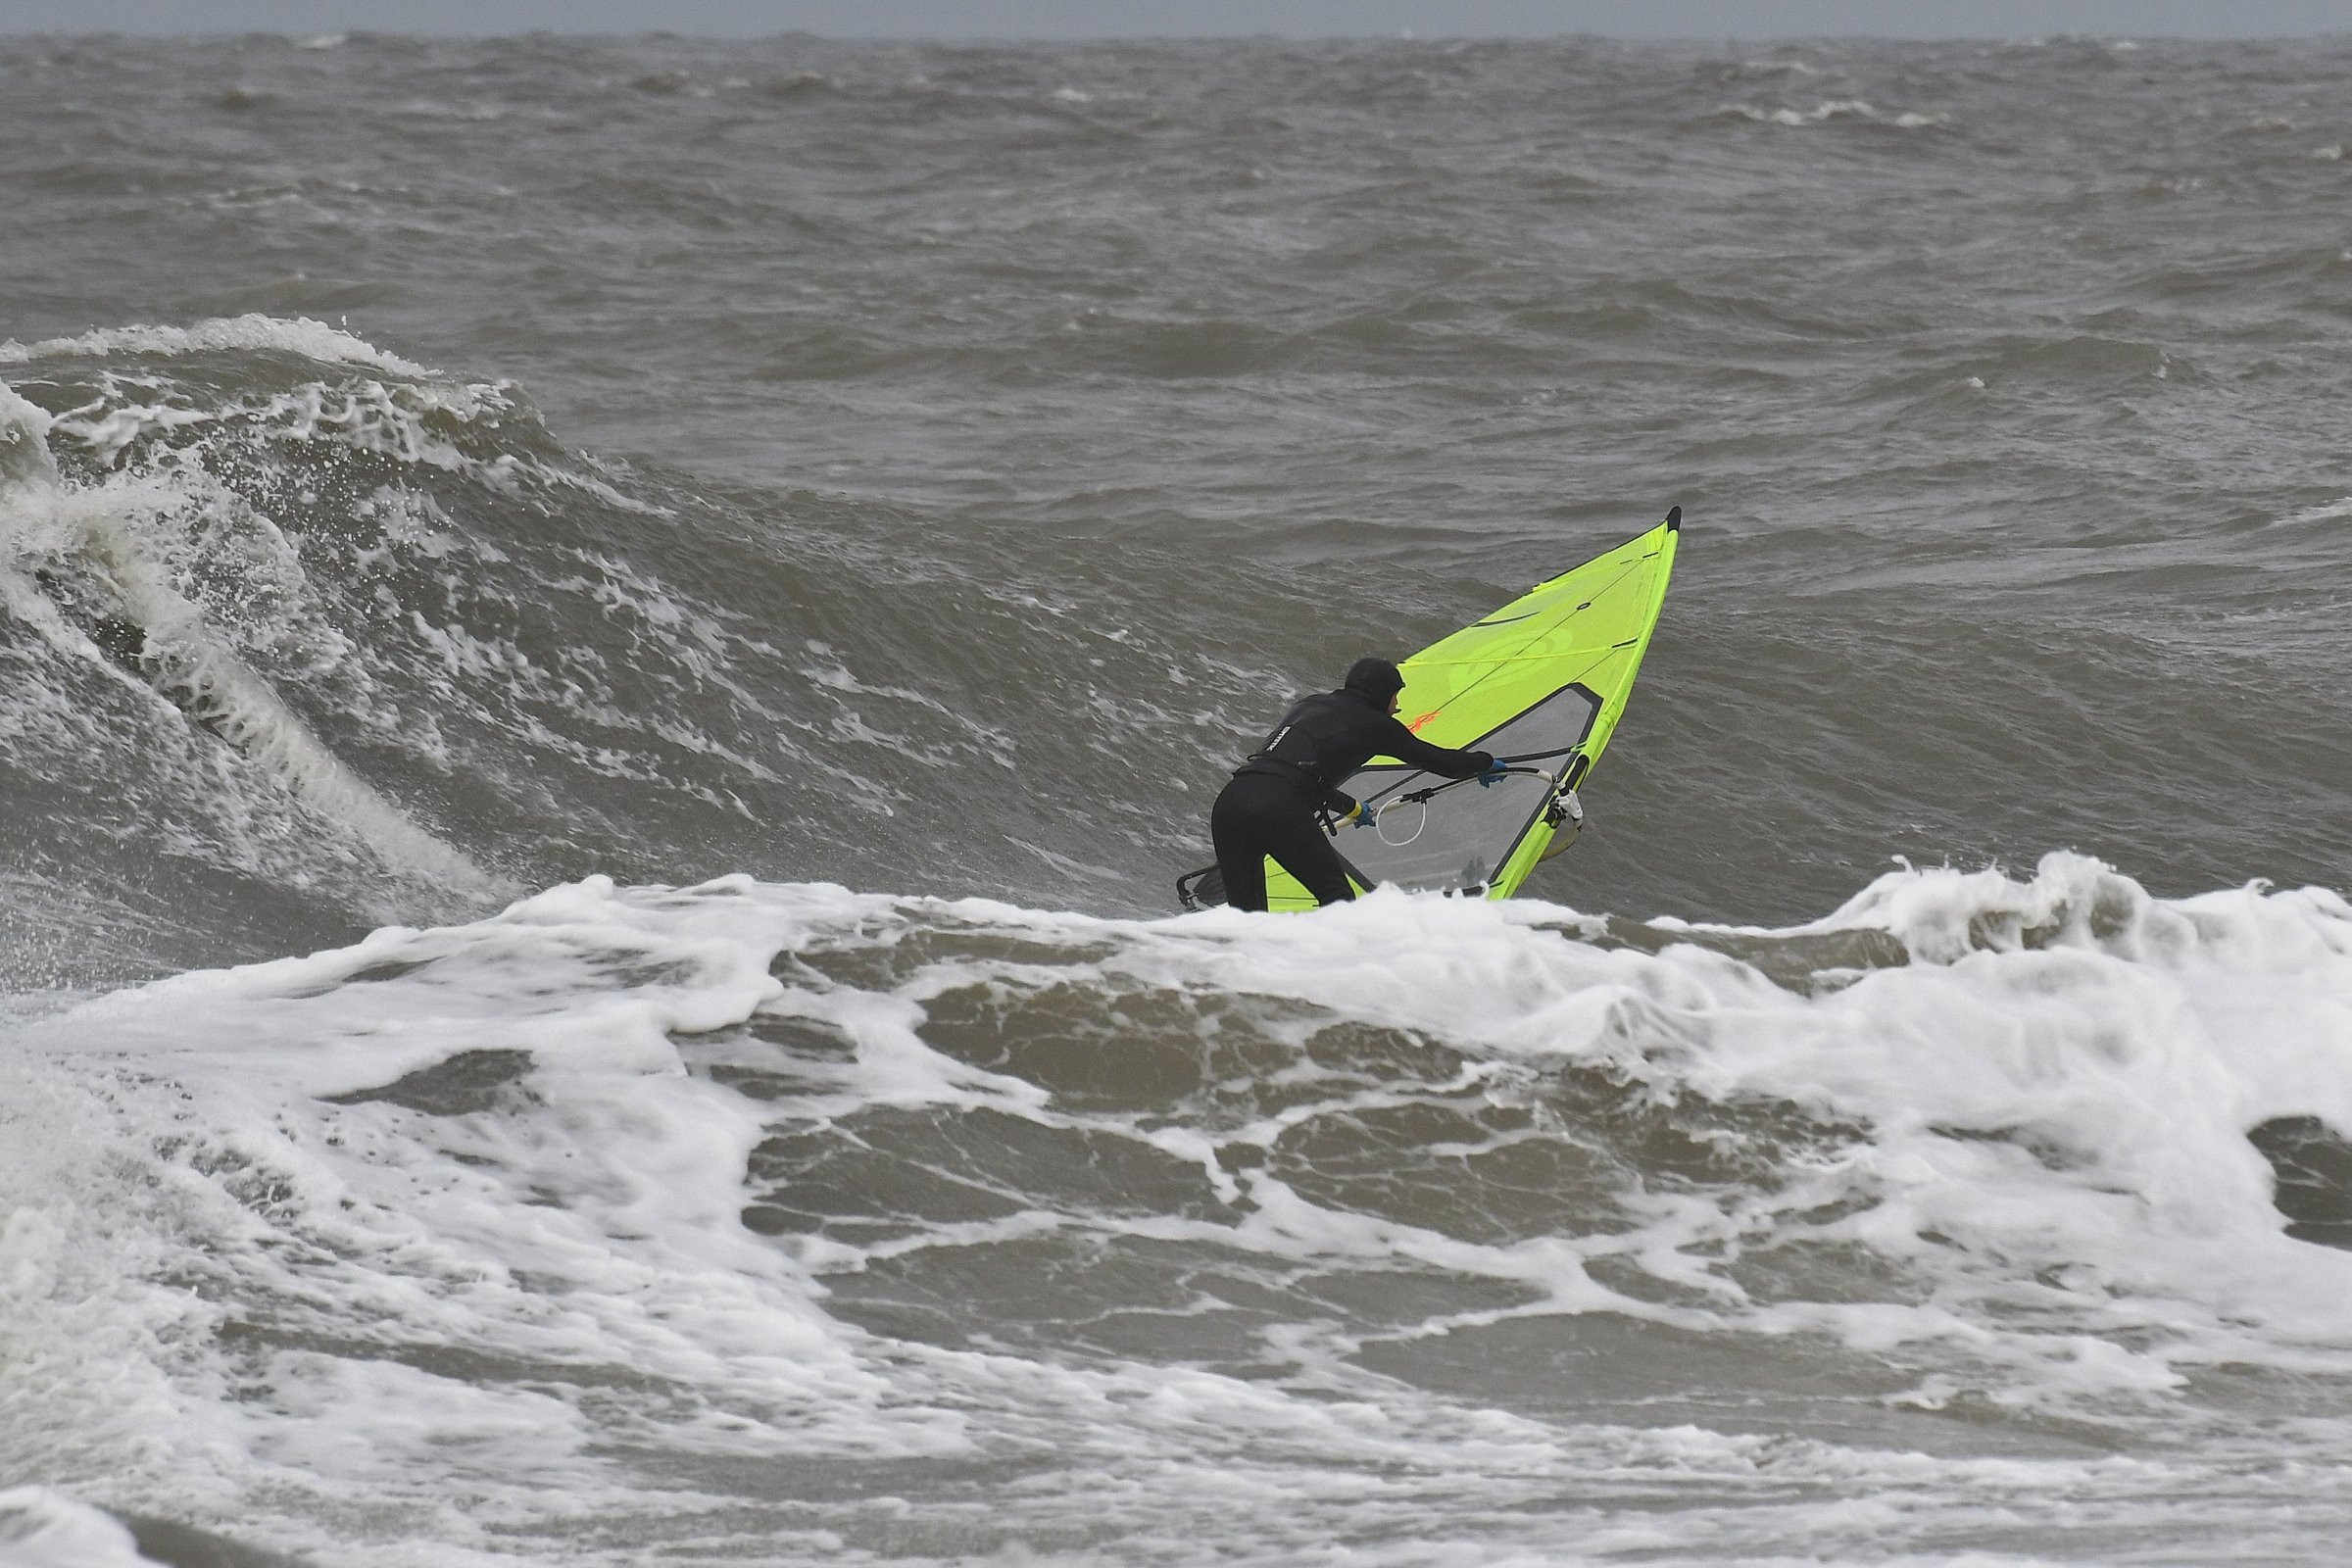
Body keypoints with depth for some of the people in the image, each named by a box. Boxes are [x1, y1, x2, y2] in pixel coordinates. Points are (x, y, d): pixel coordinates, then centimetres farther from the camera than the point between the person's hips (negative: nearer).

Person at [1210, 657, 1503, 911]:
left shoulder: (1308, 705, 30)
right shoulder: (1372, 723, 11)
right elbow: (1436, 760, 20)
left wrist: (1350, 808, 60)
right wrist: (1485, 764, 40)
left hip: (1229, 800, 6)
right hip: (1279, 811, -6)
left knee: (1244, 913, 8)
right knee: (1336, 895, 6)